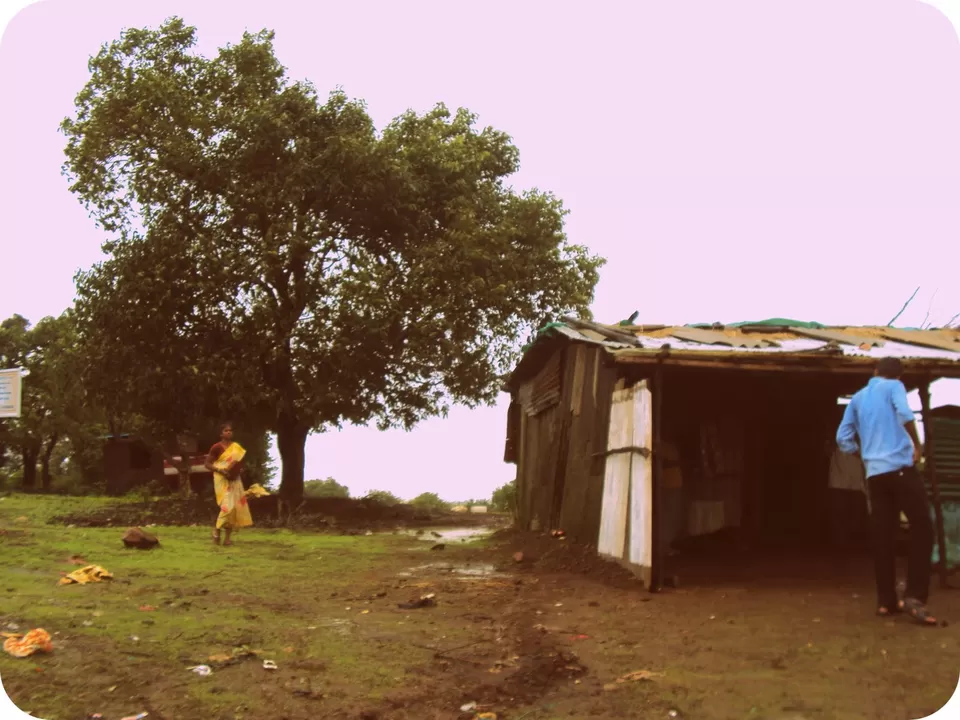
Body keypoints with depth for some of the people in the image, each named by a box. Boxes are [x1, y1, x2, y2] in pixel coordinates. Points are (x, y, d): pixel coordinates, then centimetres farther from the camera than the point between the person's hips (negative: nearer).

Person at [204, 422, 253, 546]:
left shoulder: (237, 447, 10)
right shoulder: (217, 447, -7)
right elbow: (207, 464, -7)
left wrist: (241, 469, 2)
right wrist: (220, 470, -20)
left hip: (235, 481, 6)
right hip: (222, 480, -6)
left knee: (236, 506, 0)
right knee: (228, 506, -18)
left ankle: (227, 537, 7)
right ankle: (216, 529, 5)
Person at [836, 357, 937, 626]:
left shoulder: (858, 398, 18)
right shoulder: (894, 387, 2)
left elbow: (843, 438, 16)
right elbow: (905, 415, -17)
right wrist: (917, 445, -4)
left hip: (874, 473, 6)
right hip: (900, 466, -5)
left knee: (883, 536, 6)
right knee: (922, 527, -3)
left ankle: (886, 601, 6)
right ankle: (914, 596, -14)